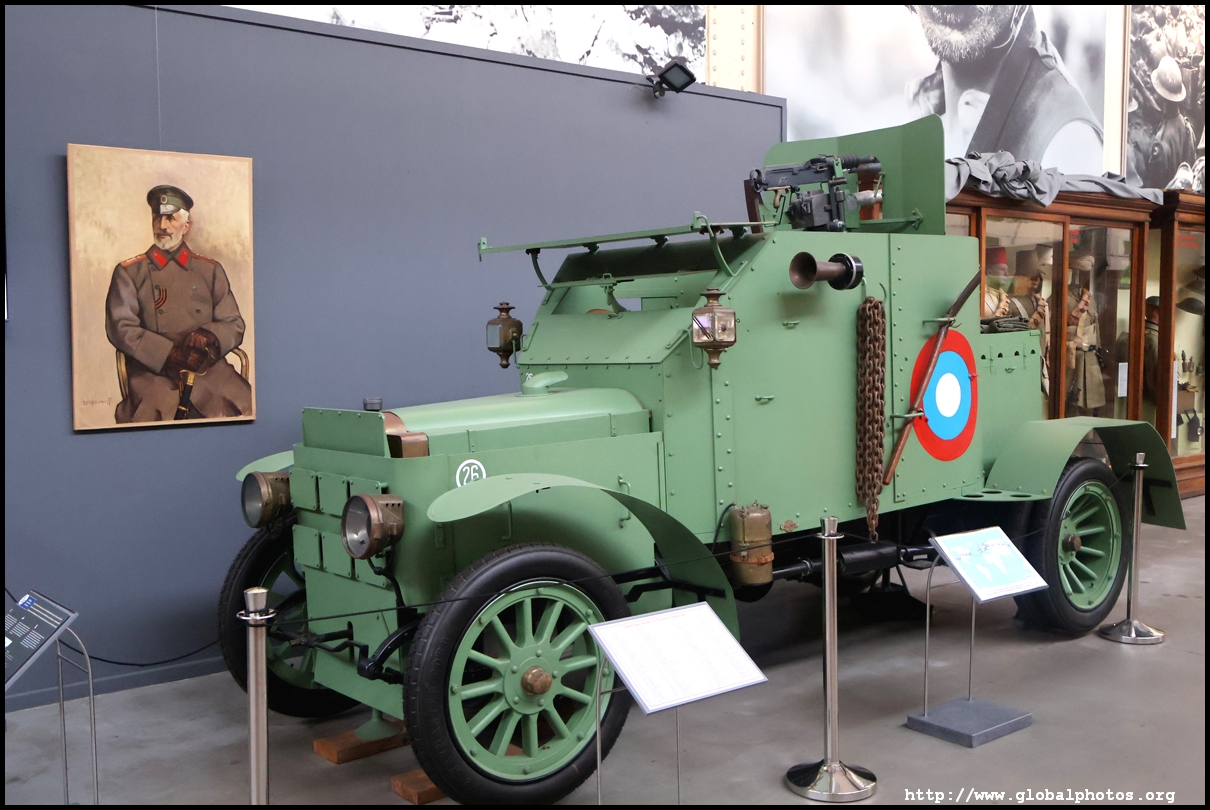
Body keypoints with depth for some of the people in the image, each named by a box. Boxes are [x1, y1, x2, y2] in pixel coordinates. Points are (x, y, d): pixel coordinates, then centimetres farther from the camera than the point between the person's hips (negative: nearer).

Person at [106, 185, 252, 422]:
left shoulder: (211, 271, 17)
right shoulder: (129, 273, 12)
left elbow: (234, 325, 14)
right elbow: (120, 328, 2)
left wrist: (210, 338, -10)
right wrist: (169, 354, -13)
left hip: (207, 366, 2)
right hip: (152, 370, -2)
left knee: (248, 404, -27)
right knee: (154, 410, -35)